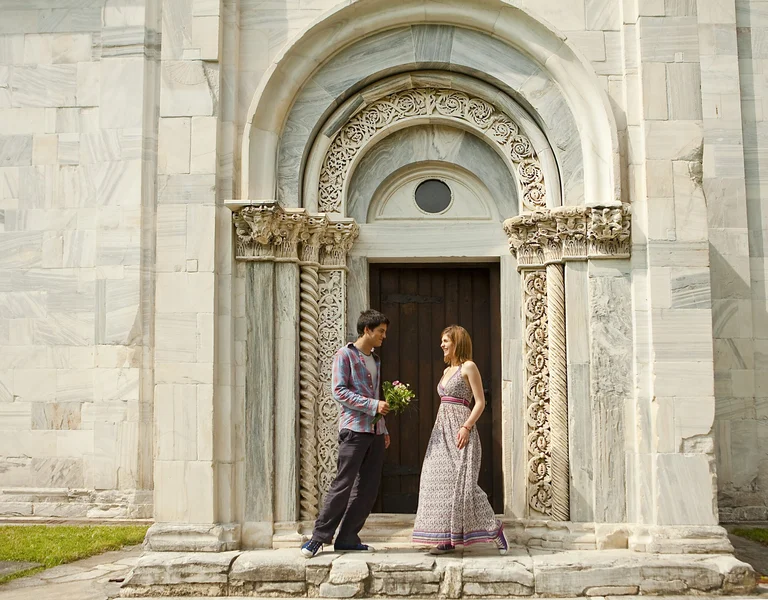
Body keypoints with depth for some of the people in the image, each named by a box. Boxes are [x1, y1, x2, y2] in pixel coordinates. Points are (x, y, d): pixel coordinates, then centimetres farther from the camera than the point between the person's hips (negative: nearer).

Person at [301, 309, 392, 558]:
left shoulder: (375, 360, 19)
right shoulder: (345, 355, -4)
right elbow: (339, 392, -13)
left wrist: (384, 429, 17)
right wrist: (373, 405, -16)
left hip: (375, 431, 8)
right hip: (354, 429, -7)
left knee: (368, 487, 5)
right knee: (343, 484, -8)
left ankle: (348, 538, 12)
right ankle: (320, 535, 2)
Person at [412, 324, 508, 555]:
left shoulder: (468, 367, -5)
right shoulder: (447, 370, 18)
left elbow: (480, 402, -10)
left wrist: (466, 427, -20)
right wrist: (439, 430, 17)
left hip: (460, 429, -8)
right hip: (442, 431, 8)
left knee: (461, 481, -12)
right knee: (441, 481, 3)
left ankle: (494, 529, 0)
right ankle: (447, 538, 6)